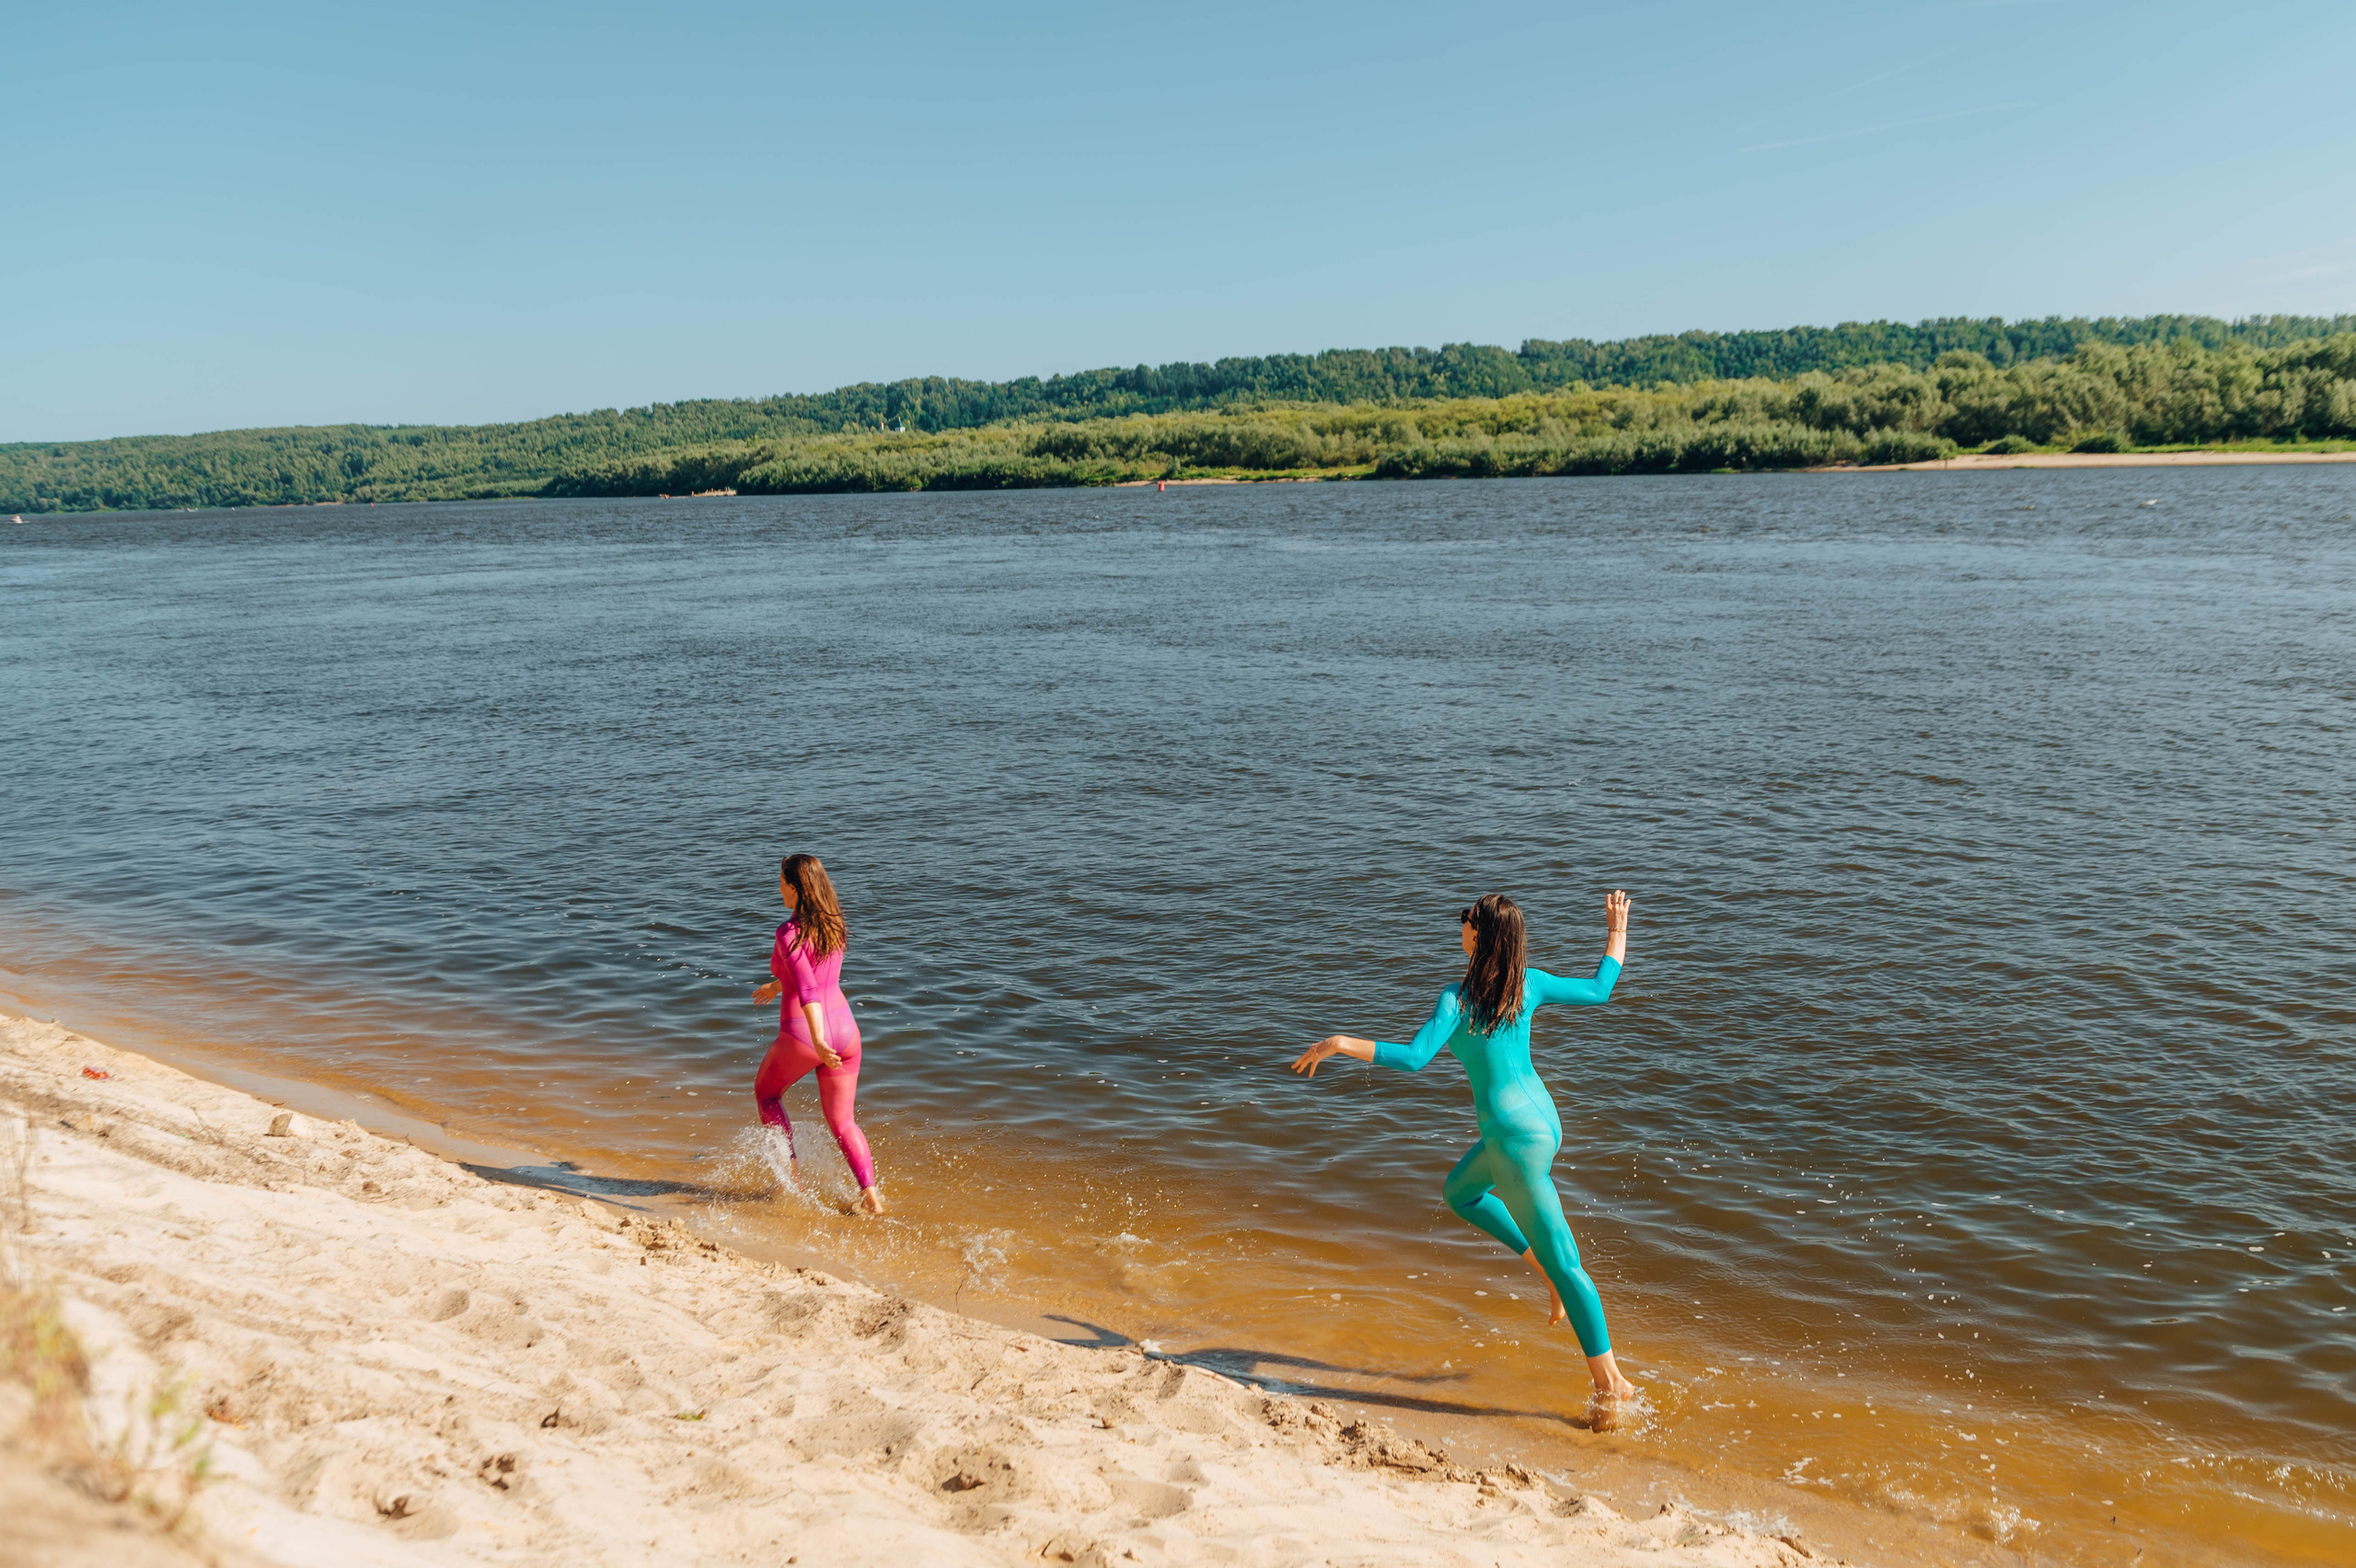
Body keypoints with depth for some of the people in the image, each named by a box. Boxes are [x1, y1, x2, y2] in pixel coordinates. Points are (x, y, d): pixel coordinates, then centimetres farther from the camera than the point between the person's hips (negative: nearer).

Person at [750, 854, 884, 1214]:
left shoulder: (789, 934, -16)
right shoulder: (834, 925, 6)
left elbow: (807, 989, -28)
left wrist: (818, 1040, -37)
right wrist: (778, 985, 40)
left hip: (801, 1036, -5)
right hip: (844, 1029, 6)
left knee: (765, 1092, 25)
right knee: (842, 1121, 13)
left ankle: (792, 1170, 21)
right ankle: (869, 1191, -3)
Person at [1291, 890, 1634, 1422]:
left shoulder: (1459, 998, -18)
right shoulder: (1529, 984, 0)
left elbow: (1414, 1058, -29)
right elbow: (1598, 991, 14)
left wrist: (1340, 1043, -24)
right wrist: (1617, 932, 27)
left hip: (1516, 1138, -7)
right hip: (1541, 1119, 8)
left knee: (1562, 1261, 1)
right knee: (1459, 1191, 30)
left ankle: (1611, 1383, 9)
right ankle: (1547, 1267, 24)